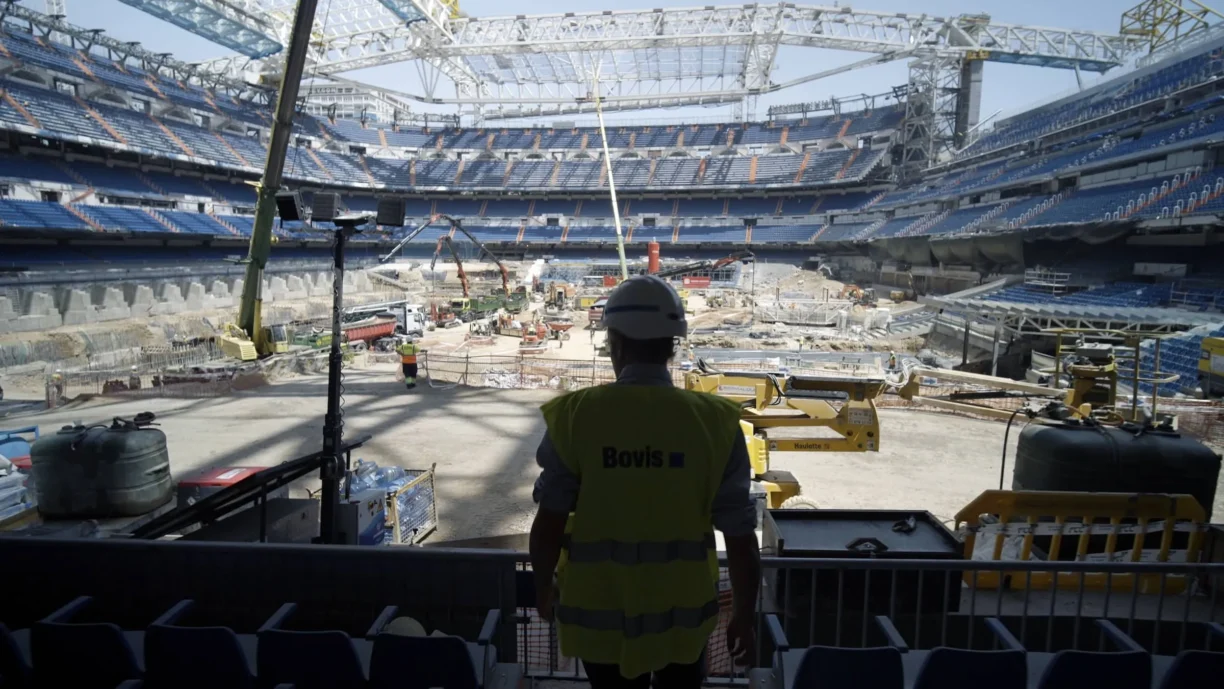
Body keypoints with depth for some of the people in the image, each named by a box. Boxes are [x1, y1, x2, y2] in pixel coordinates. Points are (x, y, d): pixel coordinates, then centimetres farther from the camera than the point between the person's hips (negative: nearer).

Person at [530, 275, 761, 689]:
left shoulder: (576, 416, -15)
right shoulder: (714, 422, -13)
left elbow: (549, 525, -10)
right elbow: (741, 538, -9)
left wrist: (543, 588, 8)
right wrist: (743, 616, 5)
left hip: (601, 615, 0)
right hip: (683, 615, 1)